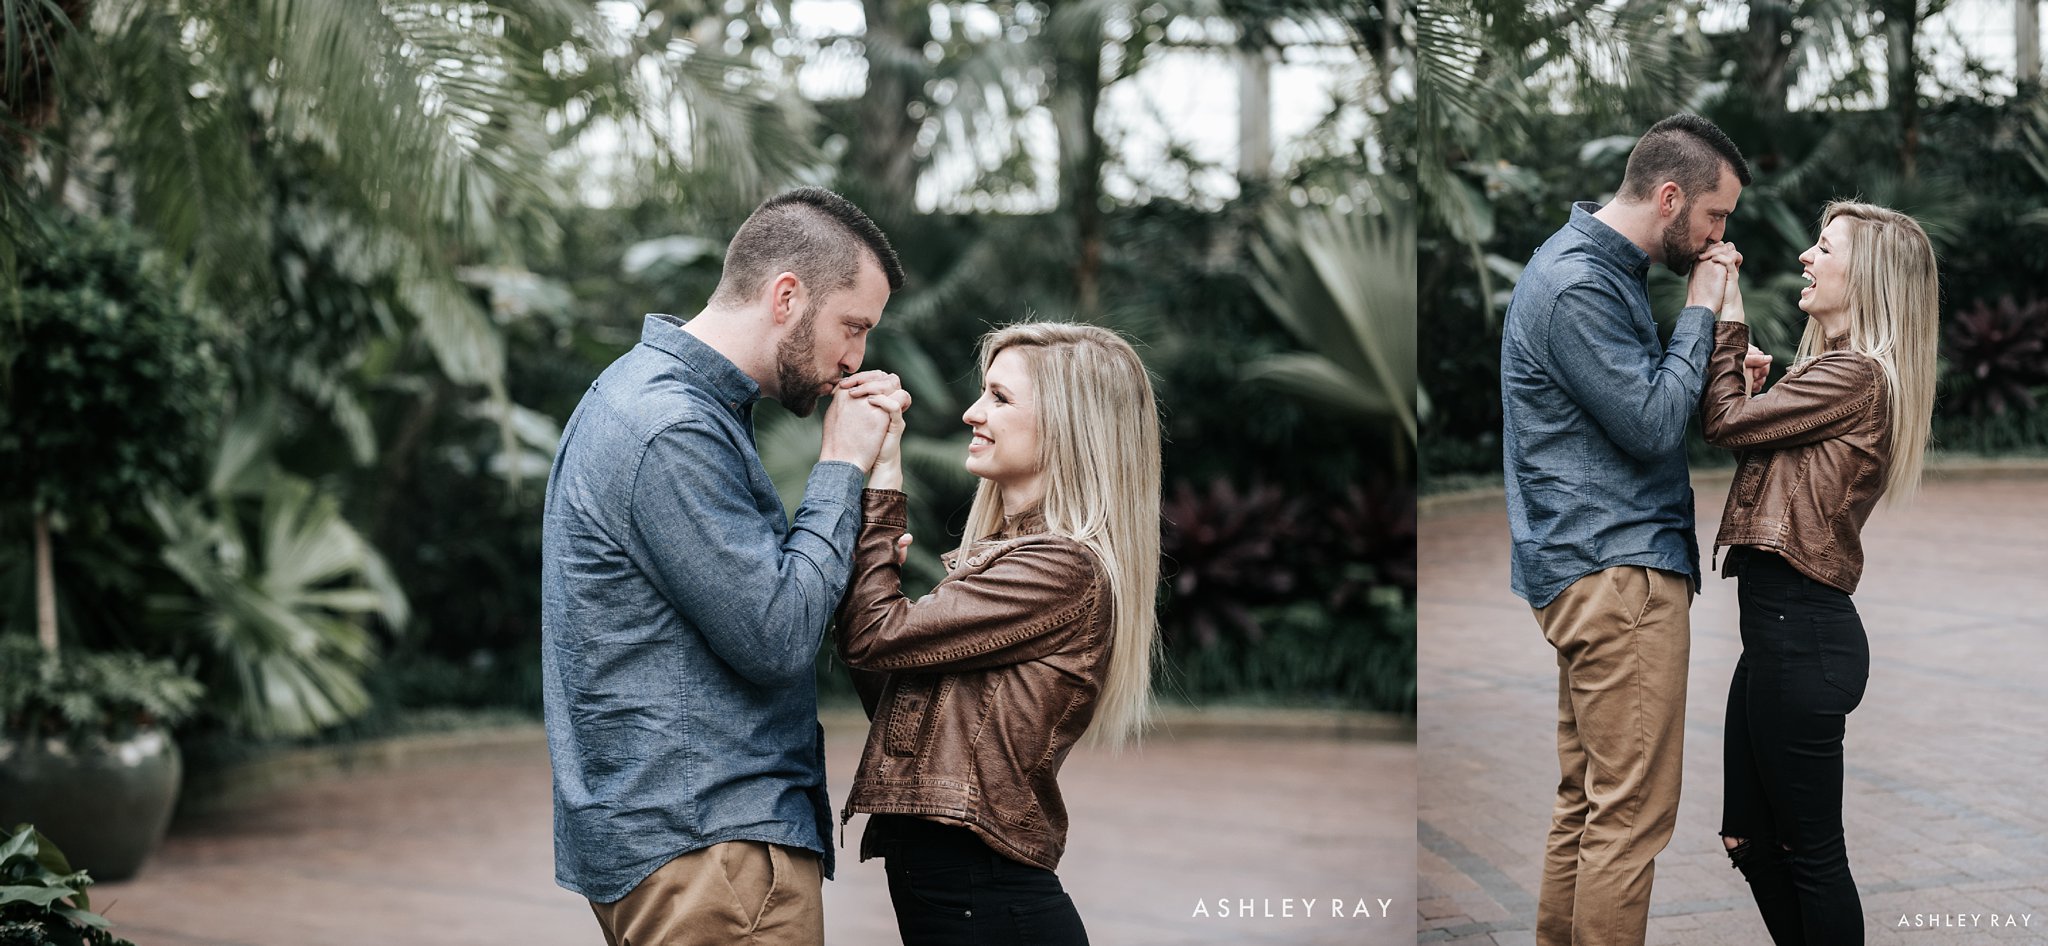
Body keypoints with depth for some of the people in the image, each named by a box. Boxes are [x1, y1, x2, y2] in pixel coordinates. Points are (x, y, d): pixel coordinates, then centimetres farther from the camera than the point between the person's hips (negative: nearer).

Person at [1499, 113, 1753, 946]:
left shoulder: (1598, 268, 17)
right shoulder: (1576, 286, -16)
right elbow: (1652, 425, -17)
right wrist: (1700, 311, -9)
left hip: (1586, 572, 11)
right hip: (1619, 570, -11)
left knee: (1586, 802, 14)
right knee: (1632, 813, -9)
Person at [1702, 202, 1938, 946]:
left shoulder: (1855, 376, -13)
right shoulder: (1838, 368, 16)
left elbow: (1727, 422, -12)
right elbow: (1750, 433, 14)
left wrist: (1726, 316, -3)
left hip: (1799, 630, -10)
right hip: (1782, 624, 10)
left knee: (1811, 851, -1)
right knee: (1751, 839, 16)